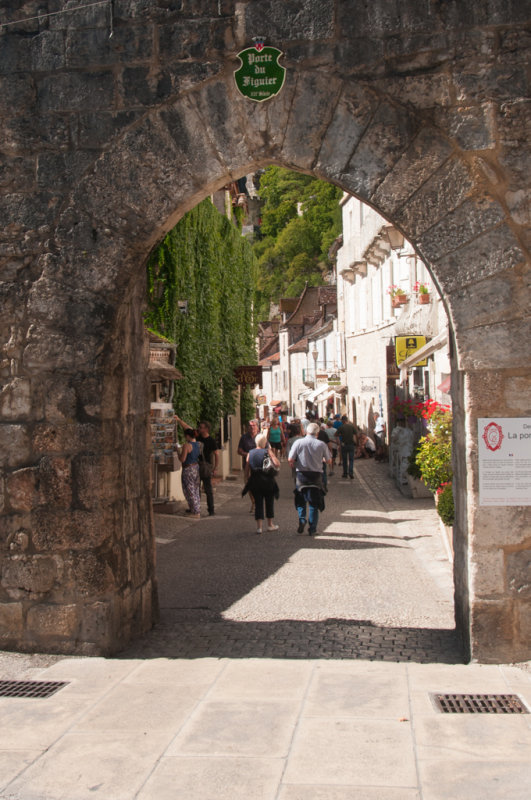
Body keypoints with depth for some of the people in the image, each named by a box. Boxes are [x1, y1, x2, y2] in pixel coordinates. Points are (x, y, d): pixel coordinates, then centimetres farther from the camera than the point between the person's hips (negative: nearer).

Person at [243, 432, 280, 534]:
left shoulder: (250, 453, 3)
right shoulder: (268, 452, -8)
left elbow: (248, 469, 4)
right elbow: (277, 464, -18)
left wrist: (250, 478, 13)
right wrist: (273, 454, -5)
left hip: (255, 481, 2)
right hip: (268, 481, -2)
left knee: (258, 503, 6)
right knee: (269, 502, 13)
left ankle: (259, 526, -1)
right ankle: (270, 525, 23)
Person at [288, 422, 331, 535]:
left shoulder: (298, 442, -5)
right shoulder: (321, 445, -6)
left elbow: (290, 459, -8)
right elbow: (328, 461, 3)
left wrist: (293, 467, 12)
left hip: (301, 474, 0)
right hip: (316, 475, 0)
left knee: (300, 500, 18)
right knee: (314, 503, 9)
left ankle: (302, 519, -5)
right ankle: (312, 528, 9)